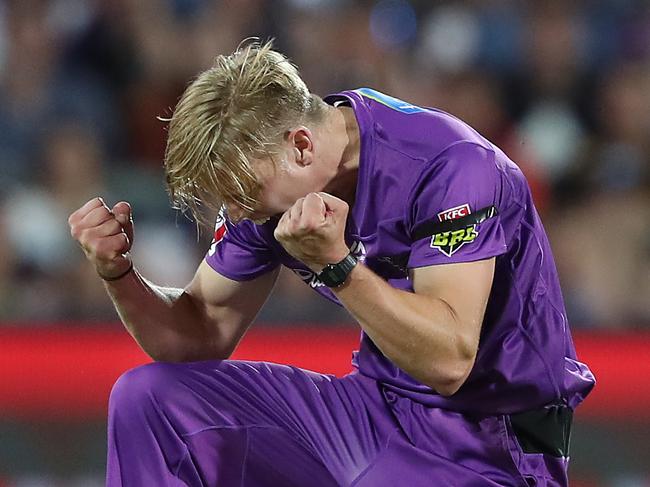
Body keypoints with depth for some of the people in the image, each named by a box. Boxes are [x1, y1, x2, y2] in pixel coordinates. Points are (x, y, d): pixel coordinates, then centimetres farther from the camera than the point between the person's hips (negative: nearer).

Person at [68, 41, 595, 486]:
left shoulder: (452, 167, -23)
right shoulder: (263, 173, -1)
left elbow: (448, 362, -30)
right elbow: (202, 337, 8)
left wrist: (335, 263, -38)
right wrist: (117, 271, -10)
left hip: (486, 438, -7)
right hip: (376, 408, 7)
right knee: (147, 399, -2)